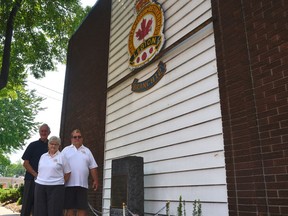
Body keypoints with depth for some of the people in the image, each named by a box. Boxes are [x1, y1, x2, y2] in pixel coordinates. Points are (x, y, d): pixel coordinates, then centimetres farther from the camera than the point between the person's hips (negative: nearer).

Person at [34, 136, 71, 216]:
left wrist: (60, 183, 4)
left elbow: (67, 173, 2)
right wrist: (41, 180, 10)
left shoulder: (61, 157, -1)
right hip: (40, 186, 4)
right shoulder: (43, 156, 12)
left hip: (56, 188, -4)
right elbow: (39, 171, 19)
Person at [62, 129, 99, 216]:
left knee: (82, 209, 2)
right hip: (69, 184, -1)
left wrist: (95, 180, 5)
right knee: (69, 209, 3)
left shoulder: (87, 151, 14)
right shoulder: (66, 150, 9)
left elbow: (93, 167, 11)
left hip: (83, 184, 2)